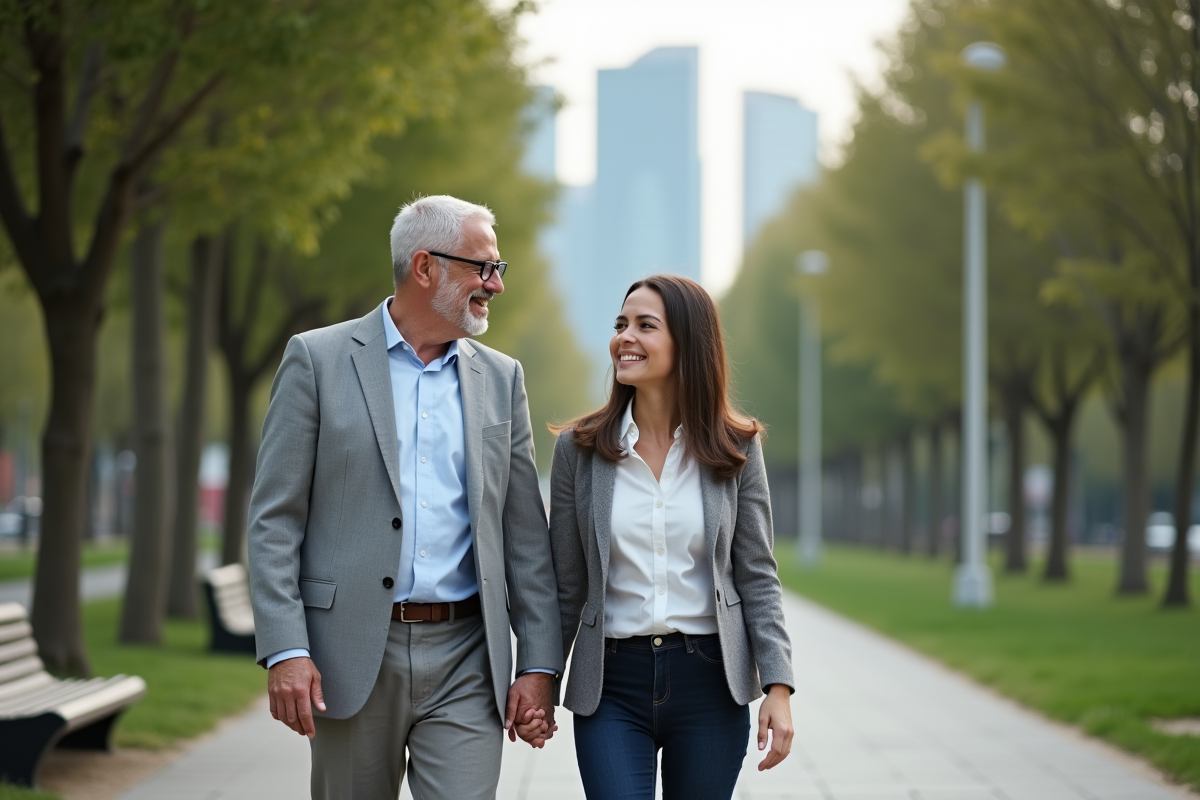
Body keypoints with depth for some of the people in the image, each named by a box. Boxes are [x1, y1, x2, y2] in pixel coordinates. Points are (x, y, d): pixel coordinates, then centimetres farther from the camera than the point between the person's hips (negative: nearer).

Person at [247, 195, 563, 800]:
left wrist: (539, 665, 4)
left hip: (466, 664, 2)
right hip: (353, 658, -2)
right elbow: (274, 519, -3)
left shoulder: (500, 379, 12)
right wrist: (284, 650, -13)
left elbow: (525, 537, 11)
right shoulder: (317, 359, 0)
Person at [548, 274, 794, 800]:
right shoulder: (577, 449, 2)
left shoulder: (736, 450, 1)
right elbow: (566, 585, 7)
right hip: (611, 685, 0)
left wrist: (778, 687, -7)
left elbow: (757, 578, 2)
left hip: (710, 681, 0)